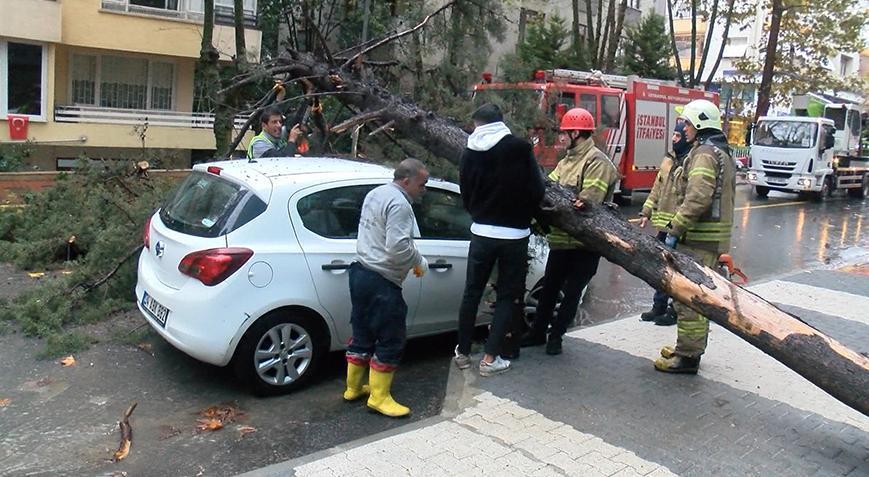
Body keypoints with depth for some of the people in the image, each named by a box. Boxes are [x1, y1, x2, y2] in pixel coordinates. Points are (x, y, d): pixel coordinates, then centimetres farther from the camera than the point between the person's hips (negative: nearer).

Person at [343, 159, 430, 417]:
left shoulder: (375, 194, 13)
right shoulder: (399, 204, -17)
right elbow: (398, 247, -26)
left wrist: (413, 259, 16)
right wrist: (420, 263, -8)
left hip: (360, 272, 10)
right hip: (381, 282, -10)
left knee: (362, 334, 19)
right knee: (391, 341, 2)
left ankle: (354, 388, 29)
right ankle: (379, 397, 9)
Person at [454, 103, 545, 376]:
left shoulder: (470, 153, 0)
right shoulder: (520, 148, -8)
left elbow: (466, 196, 5)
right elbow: (536, 191, -7)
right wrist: (524, 217, 11)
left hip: (481, 232, 2)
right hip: (515, 234, -2)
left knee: (472, 292, 16)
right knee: (508, 296, 9)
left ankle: (463, 352, 24)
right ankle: (490, 358, 7)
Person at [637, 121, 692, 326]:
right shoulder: (669, 160, 13)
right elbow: (657, 189, 19)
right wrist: (647, 212, 16)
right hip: (664, 225, 9)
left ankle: (675, 311, 16)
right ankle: (659, 307, 30)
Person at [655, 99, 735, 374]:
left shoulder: (704, 154, -14)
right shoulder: (721, 152, 20)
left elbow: (697, 199, -25)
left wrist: (674, 230, -20)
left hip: (699, 238, -11)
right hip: (712, 237, 11)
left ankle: (687, 357, 0)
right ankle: (690, 348, 29)